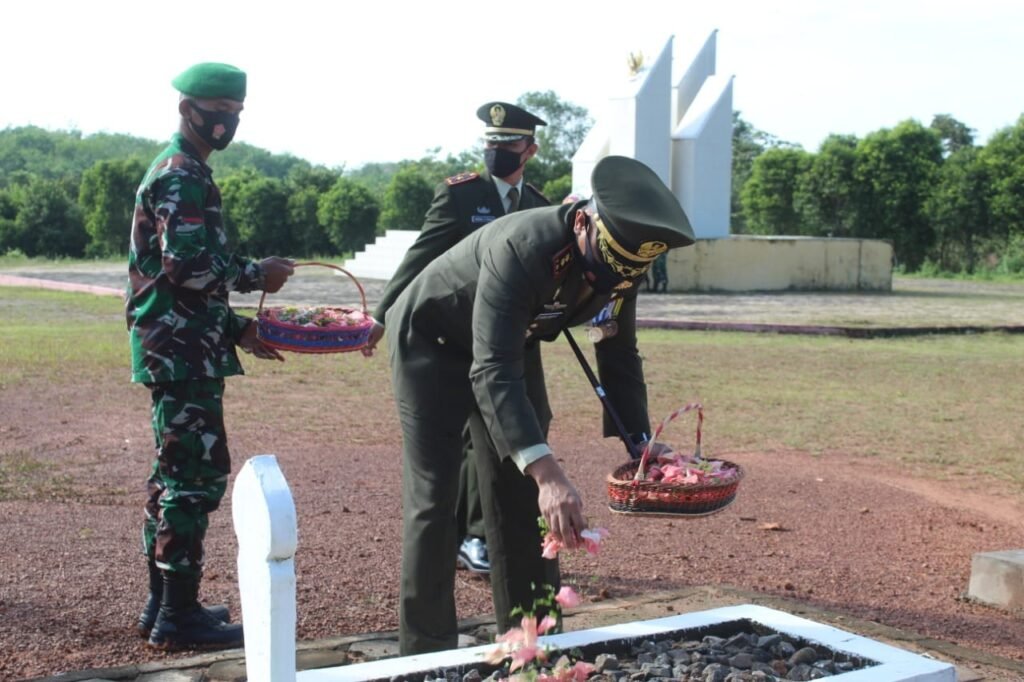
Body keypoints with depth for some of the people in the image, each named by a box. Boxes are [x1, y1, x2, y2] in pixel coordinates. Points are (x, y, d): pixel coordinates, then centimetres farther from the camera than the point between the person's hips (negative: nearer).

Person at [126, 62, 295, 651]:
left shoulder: (184, 173, 20)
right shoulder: (181, 176, -12)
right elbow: (188, 265, -23)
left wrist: (237, 328, 18)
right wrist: (258, 274, -10)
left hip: (182, 349, 11)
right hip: (183, 352, -11)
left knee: (177, 471, 14)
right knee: (199, 473, -7)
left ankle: (164, 603, 22)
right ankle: (179, 614, -1)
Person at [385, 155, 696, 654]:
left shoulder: (621, 262, -17)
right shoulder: (522, 249, -40)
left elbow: (619, 355, -2)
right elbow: (493, 372, -46)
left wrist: (640, 441, -14)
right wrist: (547, 473, -56)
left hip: (508, 345, 6)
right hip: (431, 340, -6)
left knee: (522, 497, 5)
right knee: (434, 499, -9)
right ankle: (427, 654, 2)